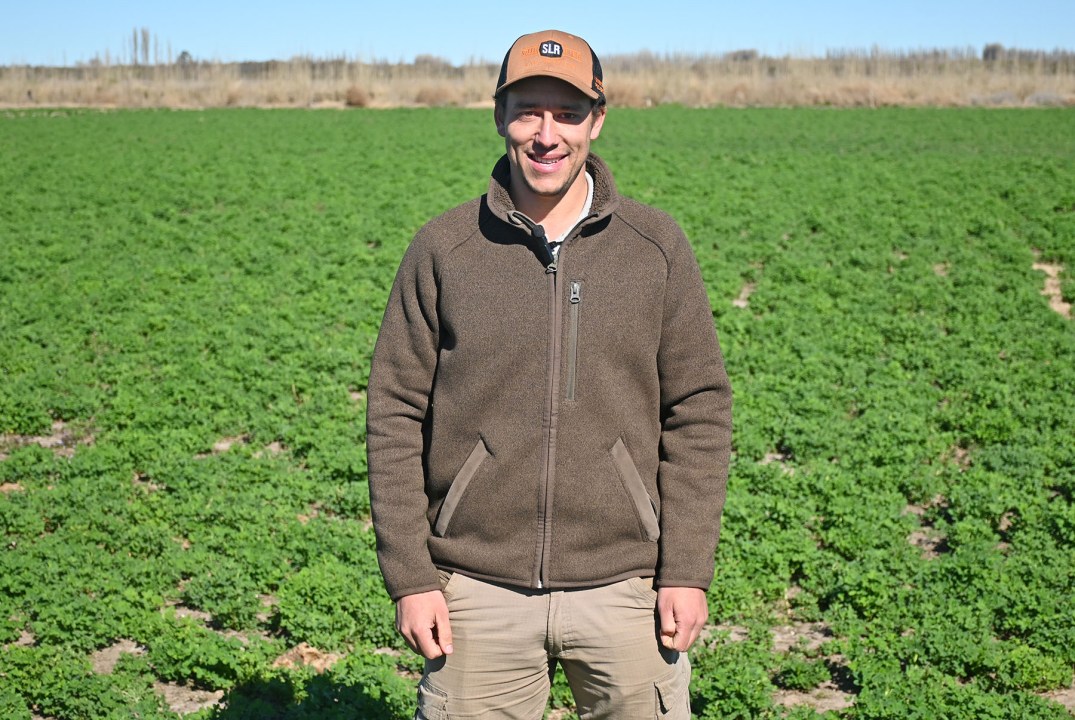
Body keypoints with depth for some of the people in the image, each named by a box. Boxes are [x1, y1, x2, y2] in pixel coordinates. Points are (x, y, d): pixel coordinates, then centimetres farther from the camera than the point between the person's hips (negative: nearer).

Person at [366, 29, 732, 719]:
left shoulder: (656, 246, 2)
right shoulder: (443, 249, 1)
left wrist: (688, 571, -2)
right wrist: (410, 577, -3)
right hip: (479, 591, 0)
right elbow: (396, 416, 2)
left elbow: (700, 411, 3)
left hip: (623, 586, 0)